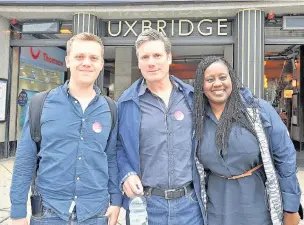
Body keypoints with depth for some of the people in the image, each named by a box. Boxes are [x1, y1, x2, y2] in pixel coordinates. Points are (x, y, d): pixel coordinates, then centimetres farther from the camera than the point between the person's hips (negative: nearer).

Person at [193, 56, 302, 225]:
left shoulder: (259, 109, -12)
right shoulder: (197, 120, -3)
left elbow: (285, 158, -8)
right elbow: (195, 168, 7)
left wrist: (291, 207, -5)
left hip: (258, 205, -1)